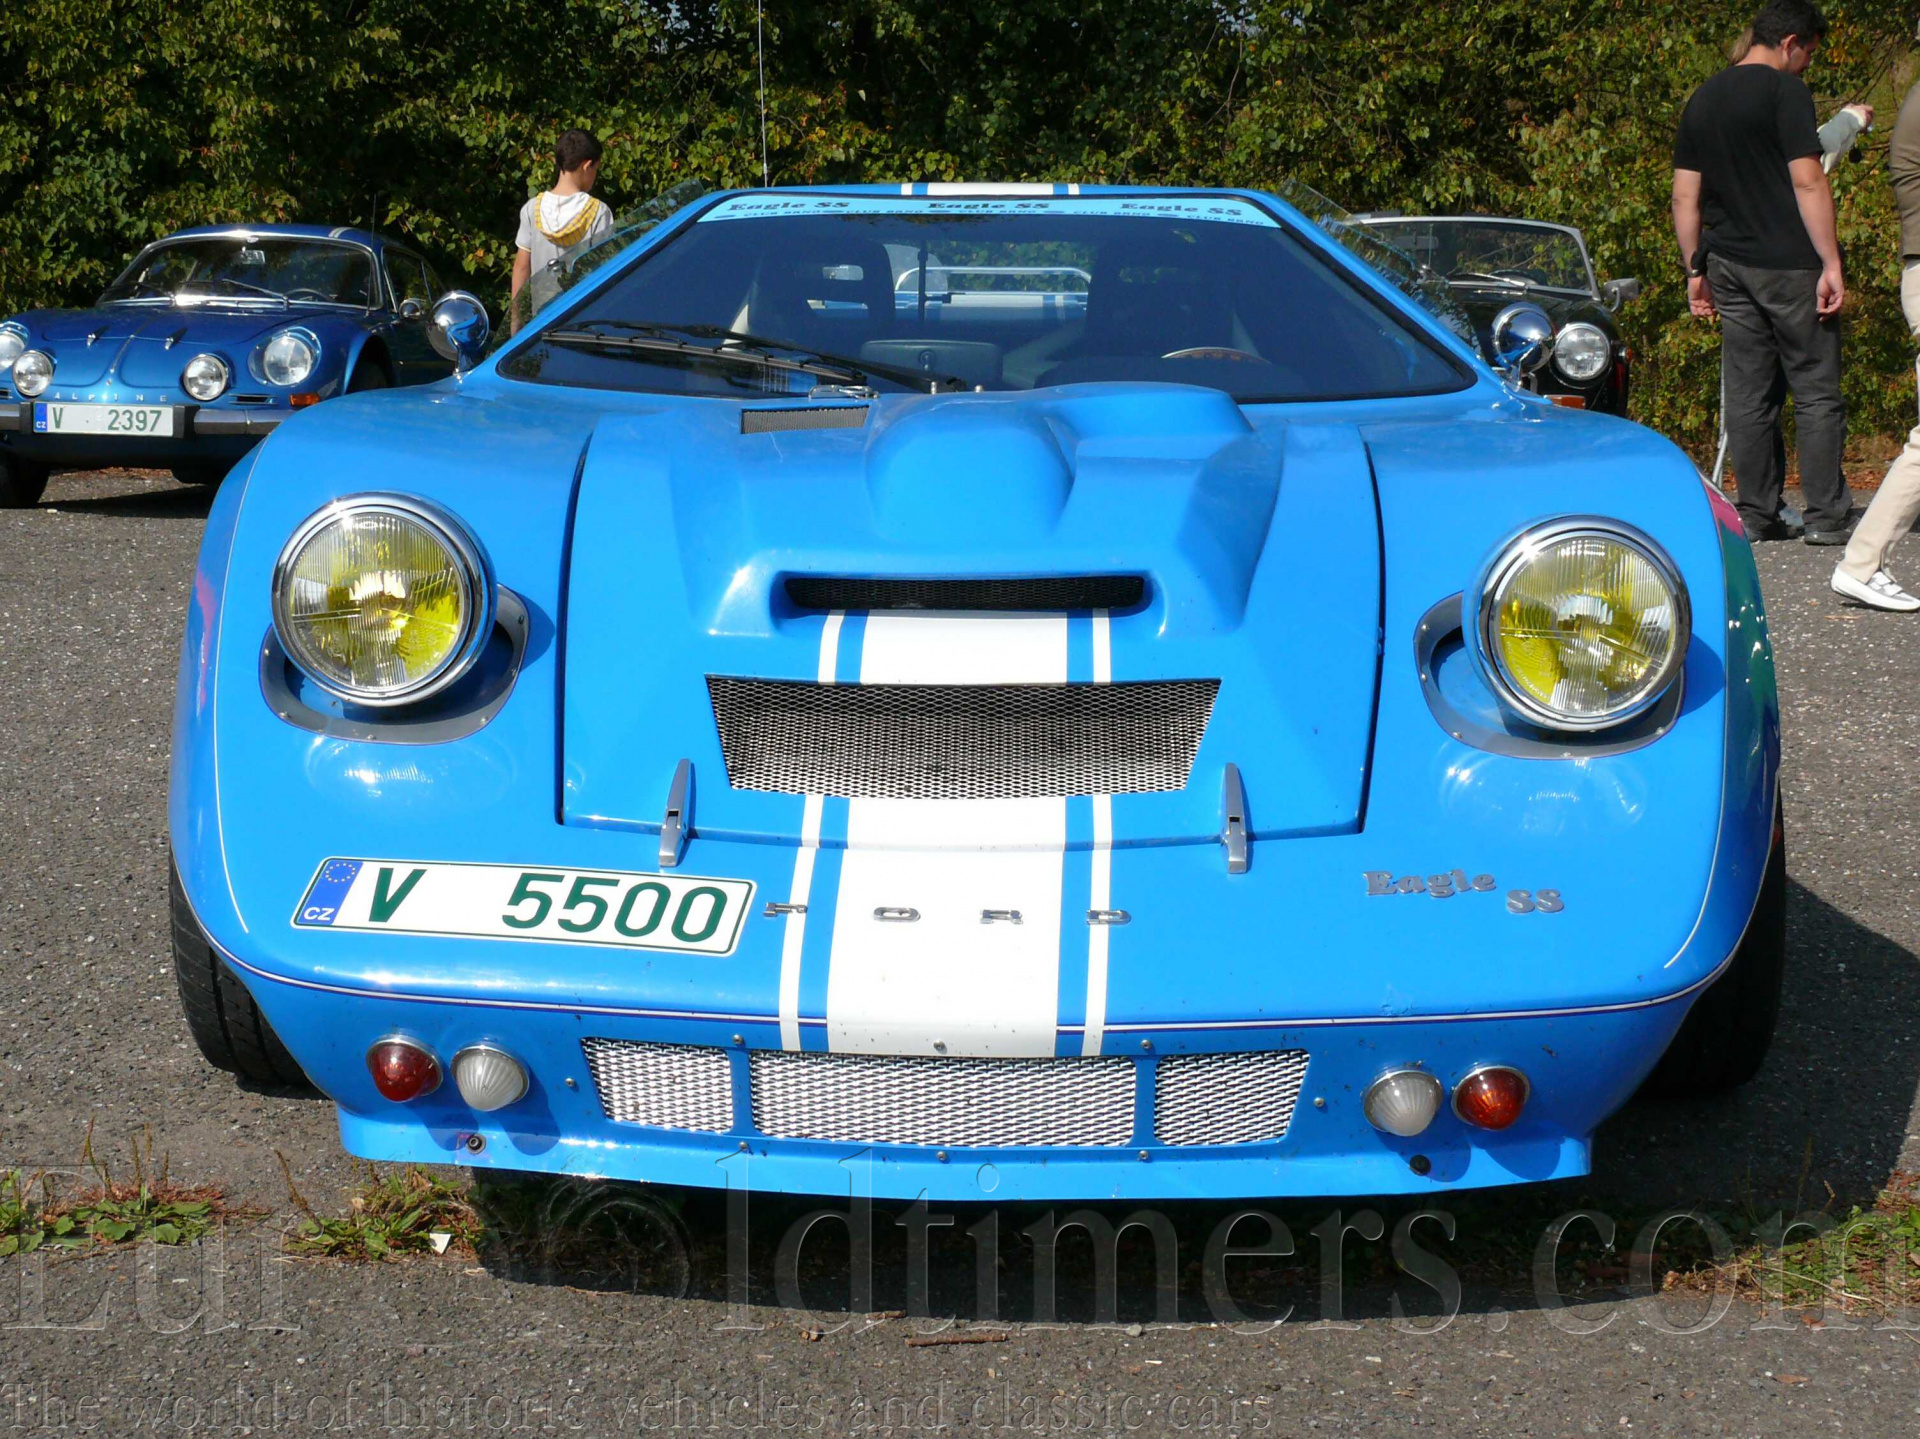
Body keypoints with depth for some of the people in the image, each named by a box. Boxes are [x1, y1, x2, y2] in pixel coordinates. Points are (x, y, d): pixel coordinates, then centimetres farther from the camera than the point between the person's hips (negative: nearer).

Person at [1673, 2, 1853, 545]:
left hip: (1729, 265, 6)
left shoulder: (1702, 100, 13)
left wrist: (1695, 269, 18)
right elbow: (1807, 181, -14)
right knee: (1816, 392, 0)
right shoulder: (1785, 91, -8)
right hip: (1789, 265, -6)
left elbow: (1685, 197, 13)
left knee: (1749, 396, 8)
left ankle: (1757, 516, 10)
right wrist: (1831, 263, -14)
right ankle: (1825, 516, 0)